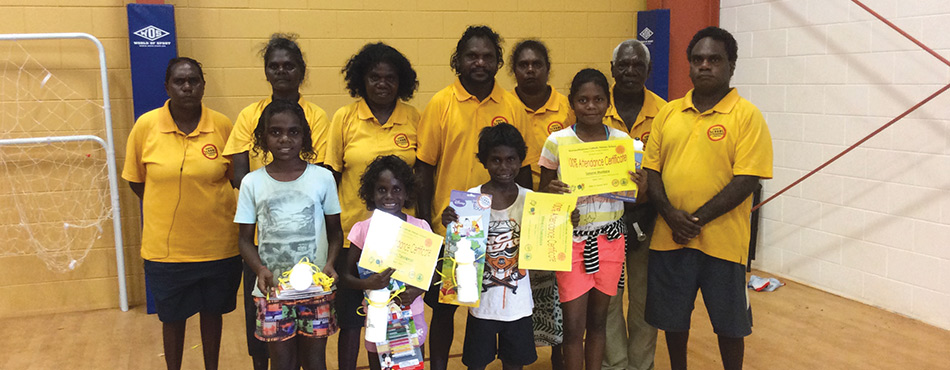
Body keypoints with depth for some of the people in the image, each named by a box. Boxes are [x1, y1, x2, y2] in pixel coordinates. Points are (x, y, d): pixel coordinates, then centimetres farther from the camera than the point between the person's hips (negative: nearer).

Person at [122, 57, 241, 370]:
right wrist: (170, 207, 2)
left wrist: (208, 207, -1)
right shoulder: (146, 125, -6)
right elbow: (135, 181, 5)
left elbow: (238, 177, 4)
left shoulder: (222, 126, -6)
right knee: (172, 318, 14)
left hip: (217, 244, 0)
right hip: (166, 246, 0)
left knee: (212, 312, 17)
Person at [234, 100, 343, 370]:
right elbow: (245, 239, 3)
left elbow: (335, 230, 5)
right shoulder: (252, 182, -1)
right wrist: (260, 269, -15)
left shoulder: (322, 178, -2)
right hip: (272, 290, 0)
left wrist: (330, 264, -13)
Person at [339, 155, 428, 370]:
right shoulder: (362, 229, -7)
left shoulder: (420, 227, -4)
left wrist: (417, 290, -17)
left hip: (412, 313, 1)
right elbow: (346, 274, -2)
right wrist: (367, 284, -23)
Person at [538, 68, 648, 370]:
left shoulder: (623, 141, 2)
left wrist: (641, 189, -13)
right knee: (574, 324, 0)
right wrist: (551, 191, -20)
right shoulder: (557, 142, -4)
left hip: (610, 240, 2)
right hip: (571, 240, -2)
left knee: (598, 319, 12)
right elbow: (541, 194, 2)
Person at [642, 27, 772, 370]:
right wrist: (671, 214, -11)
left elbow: (745, 180, -13)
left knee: (728, 322, 11)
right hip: (668, 238, 4)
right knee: (672, 317, 16)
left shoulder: (746, 115, -6)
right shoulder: (668, 112, 7)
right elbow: (651, 169, 5)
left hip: (721, 239, -4)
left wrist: (697, 220, -16)